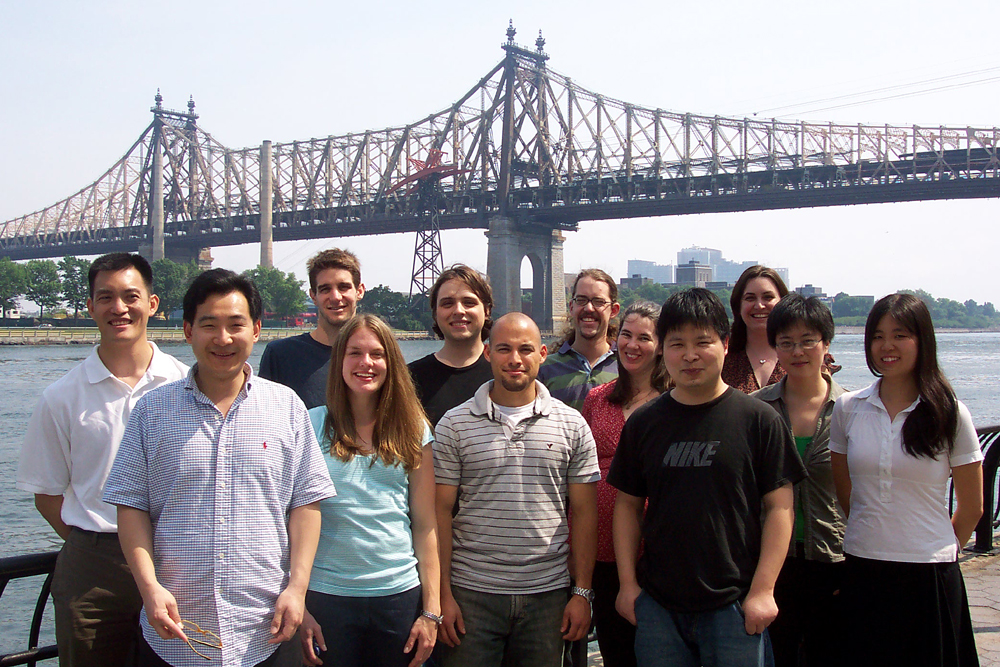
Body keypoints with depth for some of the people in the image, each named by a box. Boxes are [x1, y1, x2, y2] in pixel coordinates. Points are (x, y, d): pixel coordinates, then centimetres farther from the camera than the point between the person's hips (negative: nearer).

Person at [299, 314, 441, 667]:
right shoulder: (311, 427, -1)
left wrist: (431, 610, 0)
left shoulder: (414, 431, 3)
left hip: (400, 595, 1)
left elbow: (425, 525, 3)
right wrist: (298, 607, -5)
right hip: (325, 595, -1)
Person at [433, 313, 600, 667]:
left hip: (548, 593, 1)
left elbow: (584, 513, 5)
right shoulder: (454, 424, 0)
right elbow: (441, 512, 0)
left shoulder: (572, 425, 3)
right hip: (472, 593, -1)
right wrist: (442, 594, -4)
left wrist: (582, 592, 1)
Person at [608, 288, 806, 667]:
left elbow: (779, 507, -4)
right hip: (656, 607, 3)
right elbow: (628, 505, 9)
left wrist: (763, 590, -8)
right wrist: (627, 583, 3)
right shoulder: (643, 423, 5)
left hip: (735, 606, -2)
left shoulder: (759, 420, -3)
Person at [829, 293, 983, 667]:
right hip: (862, 572, 2)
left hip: (929, 579, -2)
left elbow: (971, 508, 5)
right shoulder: (848, 409, 2)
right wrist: (872, 540, 14)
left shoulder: (950, 414, -3)